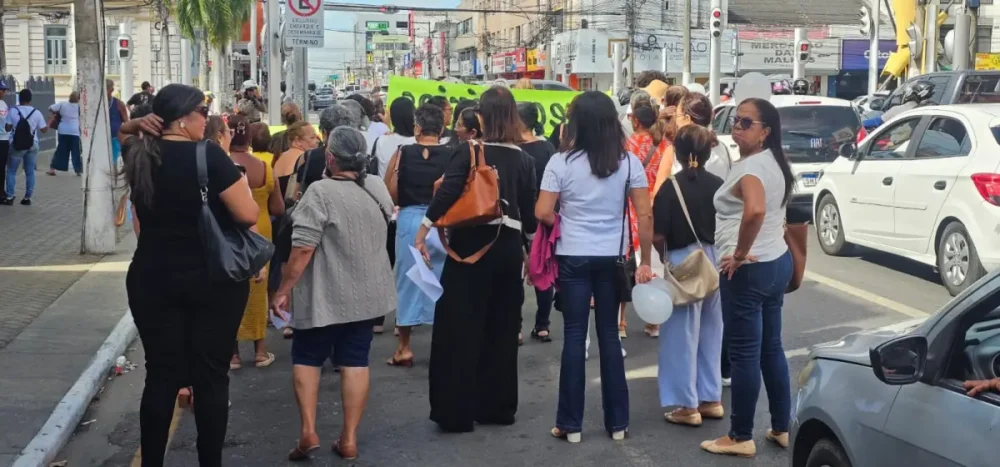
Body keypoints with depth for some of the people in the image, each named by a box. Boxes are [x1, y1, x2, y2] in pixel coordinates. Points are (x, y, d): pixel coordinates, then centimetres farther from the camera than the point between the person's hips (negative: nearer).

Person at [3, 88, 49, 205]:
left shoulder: (13, 111, -7)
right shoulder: (36, 112, -2)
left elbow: (7, 128, -5)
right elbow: (44, 129, 2)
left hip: (17, 145, -2)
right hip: (32, 145, 2)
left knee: (11, 171, 6)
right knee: (30, 172, 8)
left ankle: (9, 197, 0)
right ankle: (27, 198, 9)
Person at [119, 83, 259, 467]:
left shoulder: (140, 157, 3)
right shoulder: (208, 155, -15)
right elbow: (248, 215, -16)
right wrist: (231, 174, 0)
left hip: (152, 279, 5)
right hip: (214, 279, -4)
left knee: (160, 375, 11)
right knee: (211, 377, 6)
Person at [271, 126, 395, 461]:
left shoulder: (321, 192, -19)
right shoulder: (377, 187, 1)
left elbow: (303, 248, -21)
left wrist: (284, 290, -14)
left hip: (326, 296, -5)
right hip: (367, 293, 5)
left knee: (306, 358, 11)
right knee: (355, 362, 9)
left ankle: (308, 431, 3)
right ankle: (349, 439, 10)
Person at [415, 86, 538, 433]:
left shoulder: (469, 152, -7)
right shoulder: (523, 159, 3)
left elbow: (447, 194, -20)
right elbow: (529, 212, 6)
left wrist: (422, 231, -18)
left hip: (471, 247, -4)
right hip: (508, 248, 4)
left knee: (460, 329, 3)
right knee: (502, 329, 13)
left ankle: (457, 412, 4)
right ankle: (498, 407, 21)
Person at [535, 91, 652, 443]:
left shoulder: (561, 162, -7)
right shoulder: (629, 162, -1)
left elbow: (542, 213, -11)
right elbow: (644, 216, -4)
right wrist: (645, 261, 2)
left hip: (573, 258, -2)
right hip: (612, 258, 2)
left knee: (575, 336, 4)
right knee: (609, 335, 10)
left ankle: (570, 424, 9)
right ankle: (617, 422, 16)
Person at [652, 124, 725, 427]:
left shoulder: (671, 187, -12)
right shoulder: (719, 186, 0)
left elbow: (657, 235, -14)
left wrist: (664, 255, 5)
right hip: (715, 262, 5)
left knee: (683, 334, 3)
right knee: (710, 332, 15)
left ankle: (687, 405, 6)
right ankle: (711, 399, 22)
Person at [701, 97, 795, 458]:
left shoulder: (750, 166, -19)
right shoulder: (774, 162, 12)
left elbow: (755, 210, -37)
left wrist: (740, 252, -24)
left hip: (748, 269, -10)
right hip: (777, 262, 10)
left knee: (744, 354, -1)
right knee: (771, 349, 16)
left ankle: (741, 437, 8)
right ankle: (782, 428, 24)